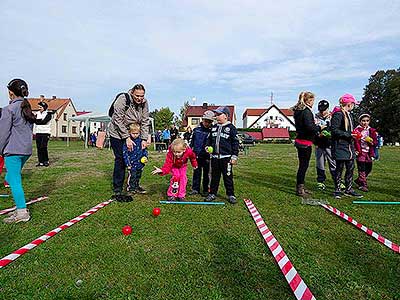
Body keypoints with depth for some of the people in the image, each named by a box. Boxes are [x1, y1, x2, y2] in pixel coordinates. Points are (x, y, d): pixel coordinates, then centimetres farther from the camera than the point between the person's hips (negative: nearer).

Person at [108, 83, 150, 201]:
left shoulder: (144, 103, -8)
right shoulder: (122, 100, -23)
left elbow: (145, 122, -5)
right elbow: (119, 121, -23)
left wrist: (144, 139, -13)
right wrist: (127, 138, -25)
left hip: (133, 134, 5)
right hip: (117, 133, -5)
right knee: (121, 160, -11)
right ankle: (117, 191, -7)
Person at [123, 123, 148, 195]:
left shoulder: (141, 140, 2)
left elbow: (144, 149, 13)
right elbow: (125, 153, -10)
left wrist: (145, 156, -2)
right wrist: (128, 163, -14)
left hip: (140, 163, 5)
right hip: (132, 163, -5)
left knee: (138, 176, 18)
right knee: (132, 176, -3)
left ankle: (136, 187, 35)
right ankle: (130, 188, 13)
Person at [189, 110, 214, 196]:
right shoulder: (197, 129, 3)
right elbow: (192, 141, 12)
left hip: (206, 156, -3)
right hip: (197, 155, 3)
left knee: (206, 173, 10)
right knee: (196, 172, 11)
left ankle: (205, 190, 22)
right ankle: (195, 189, 22)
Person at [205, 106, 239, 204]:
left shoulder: (231, 128, -3)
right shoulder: (214, 127, 13)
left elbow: (235, 143, -4)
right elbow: (209, 139, 22)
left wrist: (234, 156, -8)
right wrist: (208, 147, 2)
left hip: (226, 157, -5)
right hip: (214, 157, 5)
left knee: (228, 177, 2)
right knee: (214, 177, 12)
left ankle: (231, 195, 15)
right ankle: (212, 193, 23)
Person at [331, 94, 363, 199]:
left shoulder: (349, 115, 16)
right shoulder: (338, 114, -12)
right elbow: (334, 130, -19)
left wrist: (353, 134, 7)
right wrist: (348, 135, -18)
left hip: (349, 146, 9)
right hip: (340, 146, -9)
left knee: (350, 168, 10)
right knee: (339, 168, -1)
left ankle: (349, 189, 21)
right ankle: (337, 190, 10)